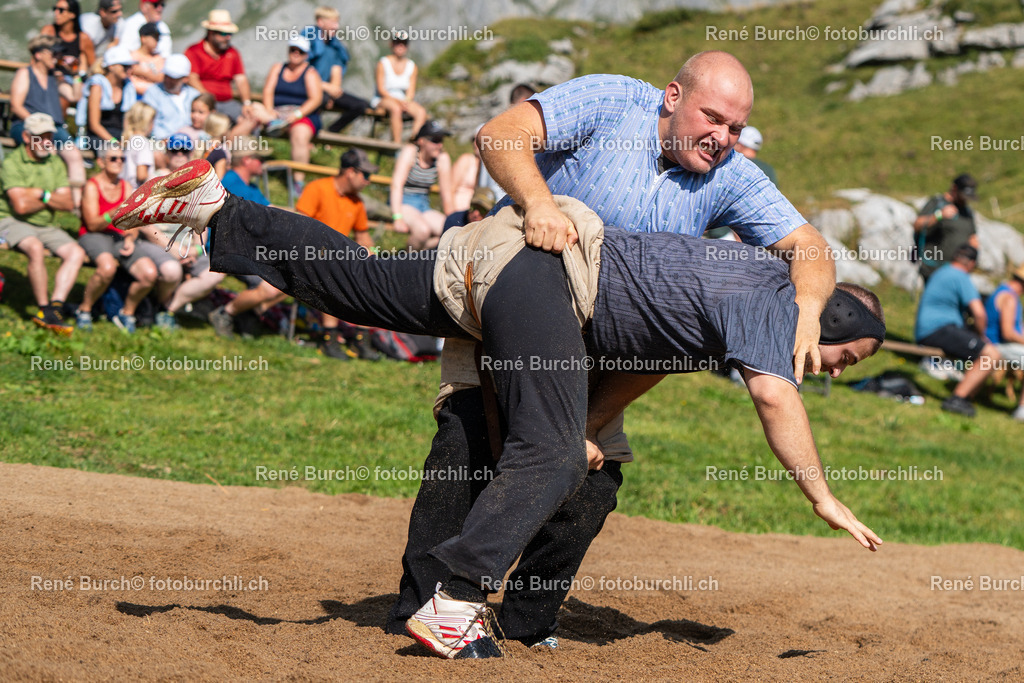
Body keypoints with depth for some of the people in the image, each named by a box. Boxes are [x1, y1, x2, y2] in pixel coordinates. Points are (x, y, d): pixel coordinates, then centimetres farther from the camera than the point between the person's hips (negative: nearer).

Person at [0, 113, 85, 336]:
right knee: (35, 248, -35)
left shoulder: (55, 164, 12)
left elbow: (68, 203, 5)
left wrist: (41, 194, -10)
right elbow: (20, 205, -17)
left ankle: (56, 305, -26)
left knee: (76, 253, -15)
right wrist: (52, 199, -3)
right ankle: (45, 309, -27)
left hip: (45, 226, 7)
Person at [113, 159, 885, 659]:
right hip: (545, 266, -9)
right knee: (549, 455, -17)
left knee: (352, 281, 13)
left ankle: (211, 206, 15)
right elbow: (775, 394, -24)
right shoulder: (771, 302, -8)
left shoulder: (766, 279, 18)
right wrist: (824, 498, -20)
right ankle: (457, 604, -23)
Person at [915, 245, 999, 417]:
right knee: (991, 356, -20)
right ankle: (956, 399, -22)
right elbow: (979, 314, -19)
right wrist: (980, 336, 0)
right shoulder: (962, 278, -10)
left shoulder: (941, 273, 22)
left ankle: (965, 398, 4)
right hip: (938, 330, -10)